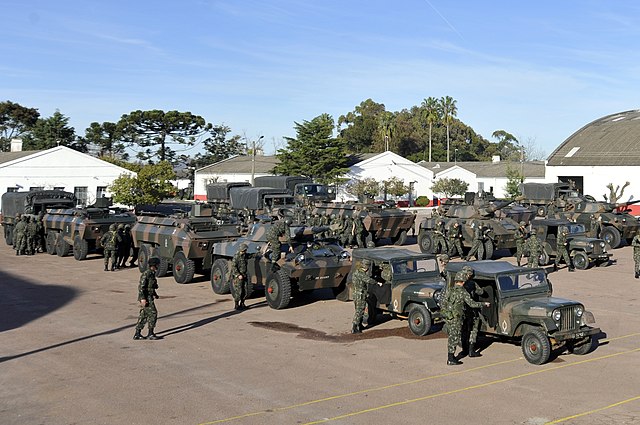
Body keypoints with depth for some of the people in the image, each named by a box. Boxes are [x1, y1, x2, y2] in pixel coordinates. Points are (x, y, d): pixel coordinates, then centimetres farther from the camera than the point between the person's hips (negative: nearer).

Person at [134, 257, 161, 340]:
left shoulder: (152, 273, 12)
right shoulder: (146, 274, -17)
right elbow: (141, 287, -21)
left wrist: (155, 294, 27)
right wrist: (143, 298, -26)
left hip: (149, 297, 10)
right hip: (146, 298, -10)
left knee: (144, 315, 11)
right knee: (153, 314, -7)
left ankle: (137, 334, 16)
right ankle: (150, 334, -1)